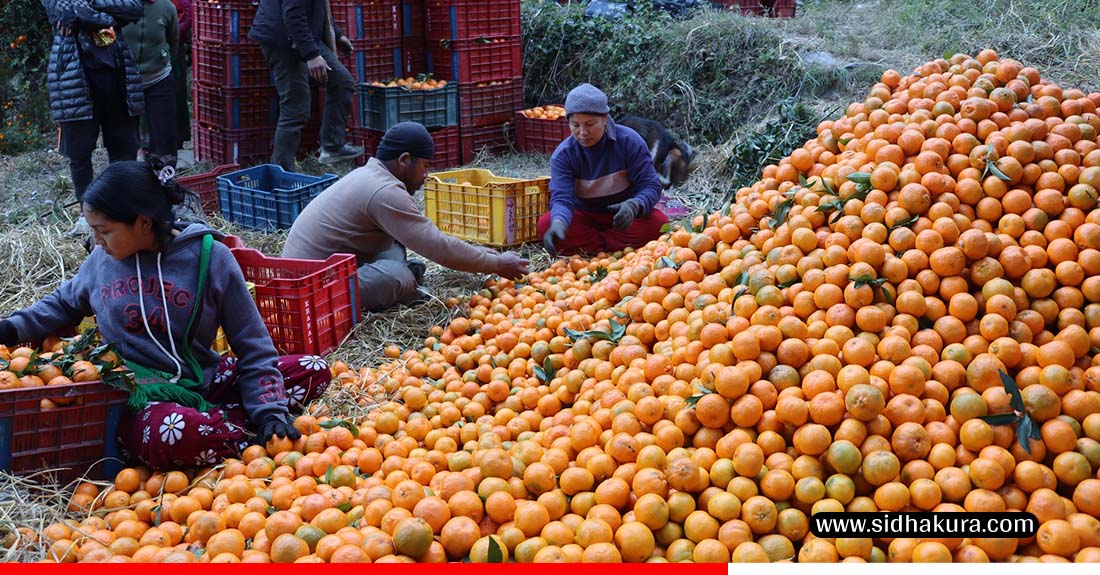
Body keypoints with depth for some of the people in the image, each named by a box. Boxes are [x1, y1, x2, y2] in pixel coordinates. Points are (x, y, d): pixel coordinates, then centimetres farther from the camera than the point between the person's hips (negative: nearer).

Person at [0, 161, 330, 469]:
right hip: (137, 396, 0)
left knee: (314, 371, -14)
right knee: (169, 435, -40)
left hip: (201, 381, 1)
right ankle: (248, 432, -13)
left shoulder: (209, 257, -4)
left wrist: (269, 410, -12)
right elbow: (64, 304, 29)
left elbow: (252, 346, -2)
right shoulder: (103, 259, 5)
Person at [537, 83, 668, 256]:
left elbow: (651, 185, -16)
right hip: (584, 218, 1)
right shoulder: (563, 155, -14)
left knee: (658, 223, -31)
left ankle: (585, 244, -23)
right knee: (545, 225, -28)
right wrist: (559, 223, -50)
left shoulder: (629, 141, -16)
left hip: (622, 218, -1)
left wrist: (634, 206, -40)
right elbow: (561, 198, -24)